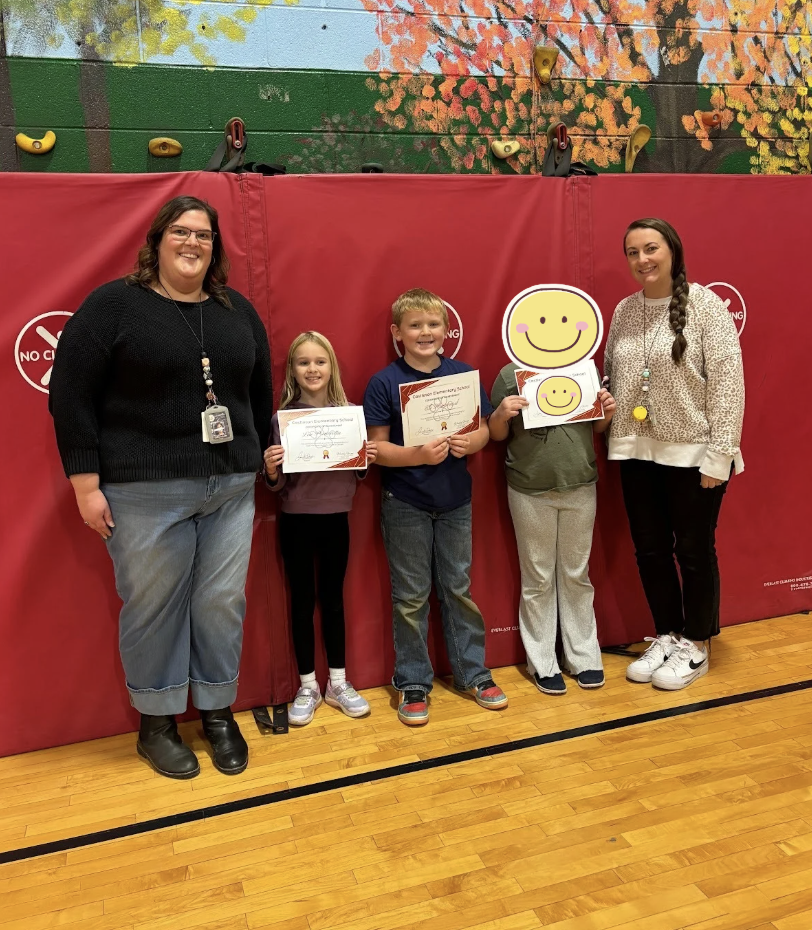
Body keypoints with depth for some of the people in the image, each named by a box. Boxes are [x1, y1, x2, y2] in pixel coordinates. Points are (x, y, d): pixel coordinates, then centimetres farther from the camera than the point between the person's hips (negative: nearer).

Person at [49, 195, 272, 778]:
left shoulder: (239, 312, 12)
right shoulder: (114, 304, -2)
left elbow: (260, 393, 18)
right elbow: (71, 395, -5)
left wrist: (261, 464, 16)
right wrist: (86, 483, -9)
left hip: (231, 488, 4)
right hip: (146, 492, -4)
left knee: (223, 601, 8)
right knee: (154, 605, 6)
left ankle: (218, 712, 27)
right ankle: (157, 723, 25)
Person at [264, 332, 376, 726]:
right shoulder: (281, 419, -6)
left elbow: (357, 474, 9)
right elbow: (277, 485, -4)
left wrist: (368, 460, -10)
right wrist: (270, 469, -24)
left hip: (337, 518, 2)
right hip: (296, 520, -2)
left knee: (333, 597, 12)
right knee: (302, 600, 8)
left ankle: (337, 682, 25)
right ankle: (307, 686, 22)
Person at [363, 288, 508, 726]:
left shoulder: (463, 374, 2)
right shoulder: (384, 382, -7)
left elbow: (482, 430, 6)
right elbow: (377, 447, -9)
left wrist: (469, 443, -16)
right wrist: (418, 455, -24)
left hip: (455, 500, 3)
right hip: (405, 504, -2)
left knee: (459, 588, 13)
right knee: (411, 596, 8)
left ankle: (472, 671, 28)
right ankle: (413, 682, 22)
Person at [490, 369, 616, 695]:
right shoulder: (510, 375, -5)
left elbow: (595, 428, 14)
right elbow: (497, 434, 1)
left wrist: (607, 414, -7)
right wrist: (501, 414, -19)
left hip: (581, 488, 2)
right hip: (530, 493, -2)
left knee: (576, 575, 14)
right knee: (538, 579, 9)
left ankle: (584, 656, 27)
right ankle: (542, 663, 22)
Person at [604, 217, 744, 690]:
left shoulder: (706, 305, -8)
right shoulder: (624, 311, 7)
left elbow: (727, 383, -12)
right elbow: (610, 376, 12)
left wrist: (719, 455, -16)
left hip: (692, 453, -5)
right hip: (638, 452, 5)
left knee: (694, 550, 8)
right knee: (650, 550, 13)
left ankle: (696, 647, 26)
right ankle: (667, 637, 32)